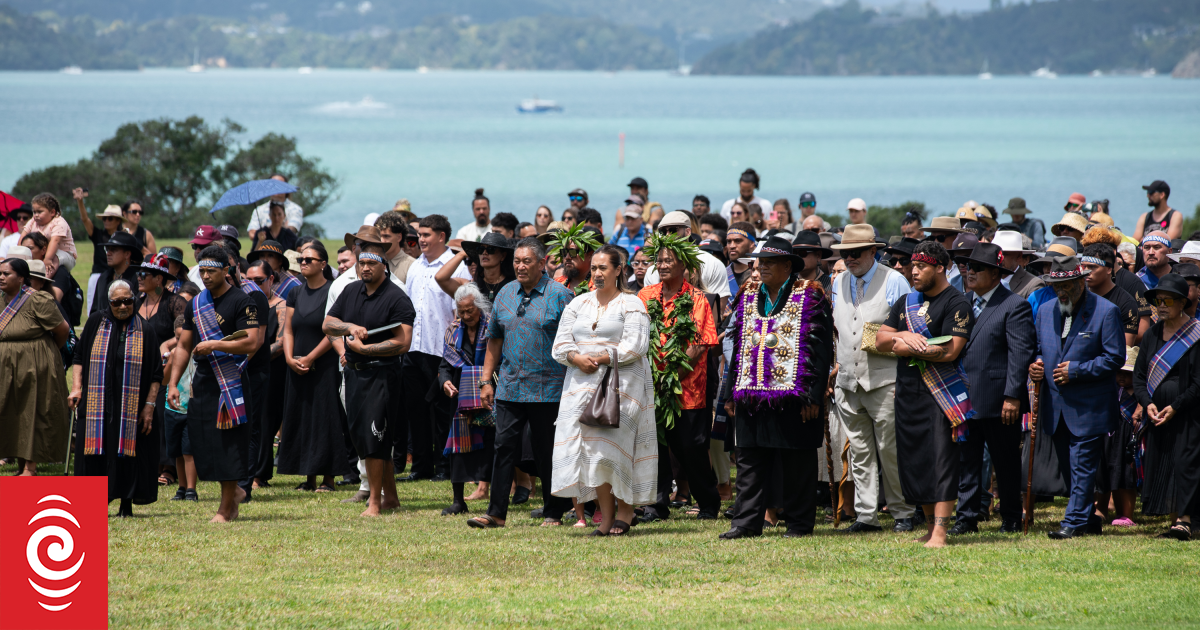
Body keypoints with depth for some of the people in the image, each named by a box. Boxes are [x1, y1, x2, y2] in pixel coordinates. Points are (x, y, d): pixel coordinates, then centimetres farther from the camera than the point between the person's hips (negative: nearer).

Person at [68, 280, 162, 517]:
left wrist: (149, 405, -6)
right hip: (98, 405, 1)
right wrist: (76, 388, -3)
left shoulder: (145, 330, 2)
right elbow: (79, 358, 10)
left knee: (128, 451, 0)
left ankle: (127, 504, 9)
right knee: (98, 454, -2)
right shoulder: (96, 323, 5)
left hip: (131, 406, -1)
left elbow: (156, 373, 1)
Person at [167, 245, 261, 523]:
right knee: (203, 440, 4)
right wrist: (173, 383, 8)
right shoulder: (195, 304, 13)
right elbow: (183, 347, 16)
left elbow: (252, 343, -16)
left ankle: (226, 506, 1)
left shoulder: (241, 302, -7)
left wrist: (214, 345, -19)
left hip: (231, 382, -6)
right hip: (202, 382, 6)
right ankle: (234, 491, 22)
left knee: (228, 442, -6)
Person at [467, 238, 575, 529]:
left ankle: (554, 513, 13)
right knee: (504, 448, 1)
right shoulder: (505, 294, 10)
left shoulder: (559, 295, -5)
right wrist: (486, 380, 12)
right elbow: (495, 340, 17)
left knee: (548, 453, 3)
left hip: (548, 390, -4)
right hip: (509, 388, 4)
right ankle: (496, 513, 2)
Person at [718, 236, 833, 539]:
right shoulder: (749, 298, 15)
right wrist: (731, 393, 14)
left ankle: (799, 522, 8)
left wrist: (813, 396, -13)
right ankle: (747, 522, 5)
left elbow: (821, 350, -7)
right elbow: (738, 347, 19)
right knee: (749, 460, 3)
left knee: (796, 461, 0)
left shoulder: (808, 297, -3)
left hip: (792, 397, -5)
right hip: (752, 396, 5)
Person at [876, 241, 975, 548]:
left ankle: (940, 531, -15)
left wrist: (906, 348, -8)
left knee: (941, 460, -11)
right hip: (907, 393, 7)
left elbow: (951, 350, -16)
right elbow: (880, 339, 14)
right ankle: (930, 524, 18)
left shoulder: (957, 304, -6)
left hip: (941, 394, -7)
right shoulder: (906, 302, 17)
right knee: (913, 462, 8)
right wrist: (904, 336, -8)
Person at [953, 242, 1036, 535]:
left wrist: (1012, 396, -18)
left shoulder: (1015, 306, -7)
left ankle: (1011, 519, 14)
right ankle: (967, 517, 7)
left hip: (997, 399, -6)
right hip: (965, 398, 6)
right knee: (966, 459, 4)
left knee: (1006, 463, 5)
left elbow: (1020, 353, -12)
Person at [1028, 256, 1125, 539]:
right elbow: (1040, 349, 22)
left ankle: (1075, 521, -3)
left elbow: (1115, 358, -11)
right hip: (1056, 407, 6)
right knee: (1069, 467, 11)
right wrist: (1035, 366, -1)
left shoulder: (1105, 311, -8)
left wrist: (1076, 370, -17)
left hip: (1089, 407, -6)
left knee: (1082, 465, -6)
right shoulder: (1045, 311, 10)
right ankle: (1088, 519, 21)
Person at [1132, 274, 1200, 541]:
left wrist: (1175, 407, -16)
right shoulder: (1152, 335, 11)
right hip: (1157, 414, 6)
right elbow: (1139, 375, 11)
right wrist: (1147, 403, -6)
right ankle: (1175, 519, 7)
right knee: (1161, 465, 3)